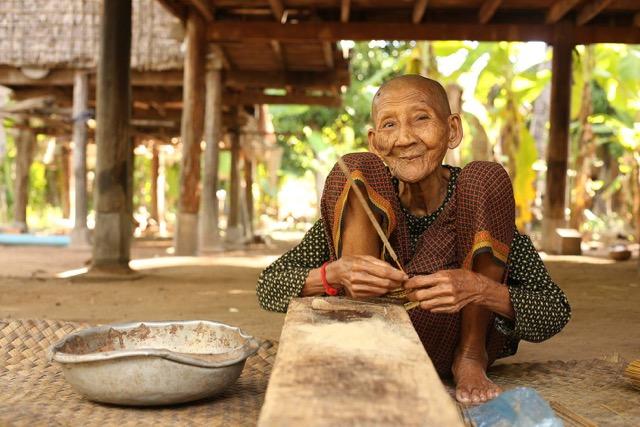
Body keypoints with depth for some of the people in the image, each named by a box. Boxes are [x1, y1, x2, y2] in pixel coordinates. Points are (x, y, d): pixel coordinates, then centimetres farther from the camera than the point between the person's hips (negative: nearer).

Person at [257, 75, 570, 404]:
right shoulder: (362, 182, -9)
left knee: (486, 179, -18)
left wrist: (481, 289, -34)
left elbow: (555, 313, -14)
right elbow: (269, 287, -11)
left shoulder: (481, 193, -12)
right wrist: (333, 275, -33)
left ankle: (470, 358, -8)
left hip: (449, 349, 0)